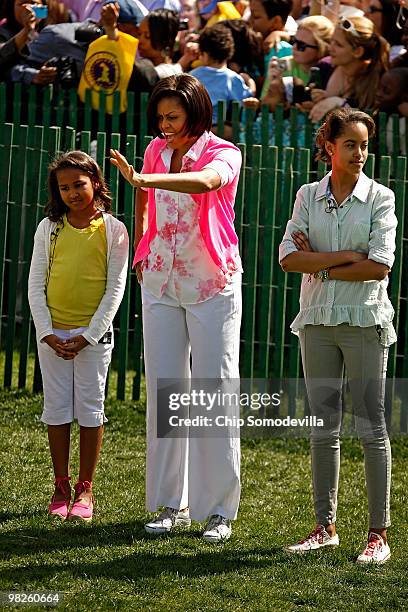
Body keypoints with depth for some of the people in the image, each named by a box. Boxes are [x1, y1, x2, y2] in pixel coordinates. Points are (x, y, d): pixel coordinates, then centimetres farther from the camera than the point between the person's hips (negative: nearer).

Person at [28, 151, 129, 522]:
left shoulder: (112, 230, -3)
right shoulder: (49, 228, 3)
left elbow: (115, 288, -5)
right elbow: (36, 284, 3)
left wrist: (89, 335, -11)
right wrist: (47, 333, -7)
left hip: (94, 333, -2)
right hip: (52, 334, 2)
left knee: (90, 409, 0)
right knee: (57, 408, 3)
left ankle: (85, 491, 6)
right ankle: (62, 488, 10)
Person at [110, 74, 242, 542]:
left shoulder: (222, 154, -10)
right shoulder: (157, 151, 6)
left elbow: (204, 182, -33)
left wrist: (143, 180, -45)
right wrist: (140, 251, 19)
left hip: (213, 285, -5)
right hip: (161, 284, 5)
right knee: (163, 390, 3)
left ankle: (219, 509, -2)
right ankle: (173, 504, 9)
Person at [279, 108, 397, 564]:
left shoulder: (380, 198, -2)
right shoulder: (309, 196, 7)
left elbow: (379, 266, -12)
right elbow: (289, 258, -4)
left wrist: (321, 267, -8)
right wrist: (346, 256, -14)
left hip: (364, 321, -3)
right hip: (318, 321, 3)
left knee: (371, 427, -3)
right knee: (323, 426, 8)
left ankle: (378, 533, 0)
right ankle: (325, 526, 15)